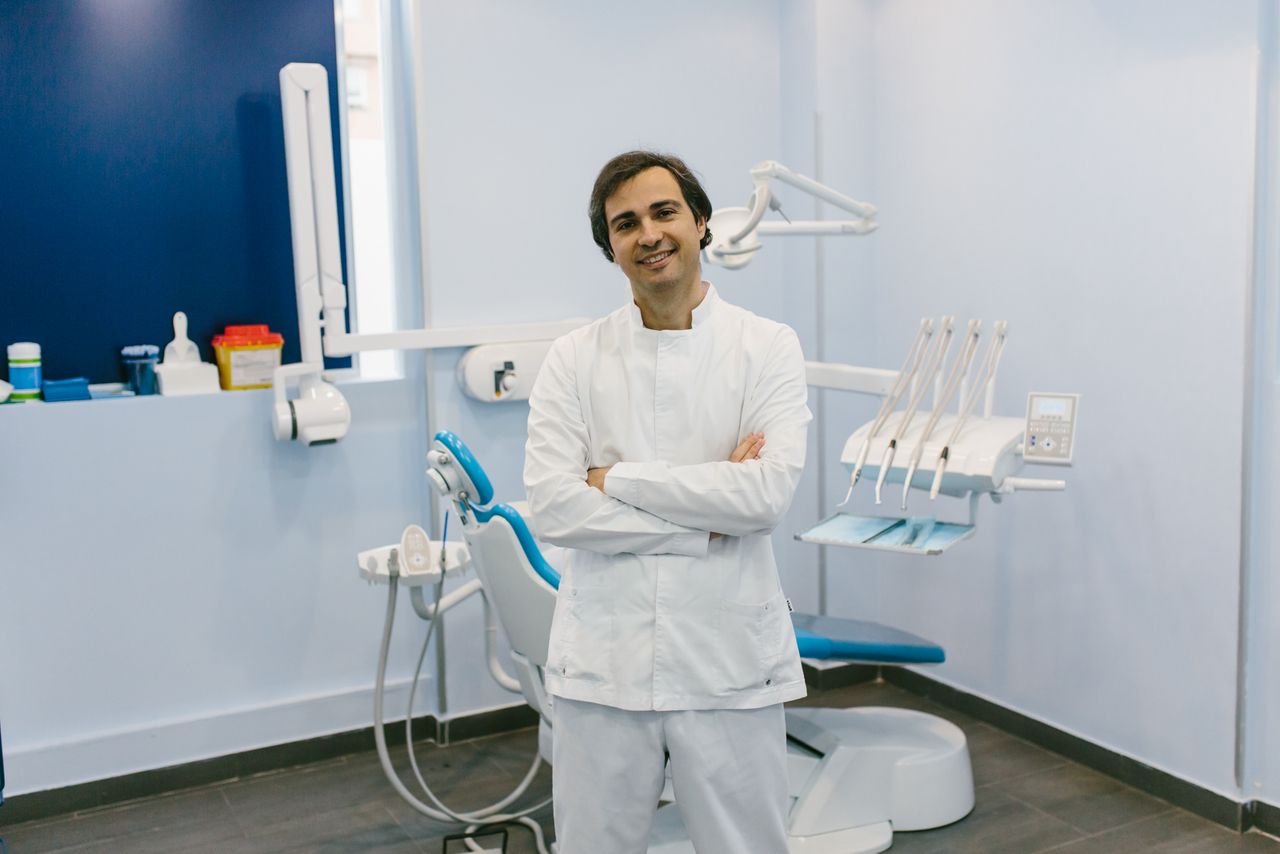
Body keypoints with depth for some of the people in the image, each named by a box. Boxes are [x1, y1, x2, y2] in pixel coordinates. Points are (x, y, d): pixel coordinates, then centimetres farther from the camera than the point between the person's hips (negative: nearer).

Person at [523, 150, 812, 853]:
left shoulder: (769, 349, -1)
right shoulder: (574, 359, 1)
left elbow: (770, 491, -16)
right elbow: (551, 507, -10)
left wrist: (617, 479, -12)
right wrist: (708, 518, -13)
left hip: (730, 663, -1)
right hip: (602, 663, 1)